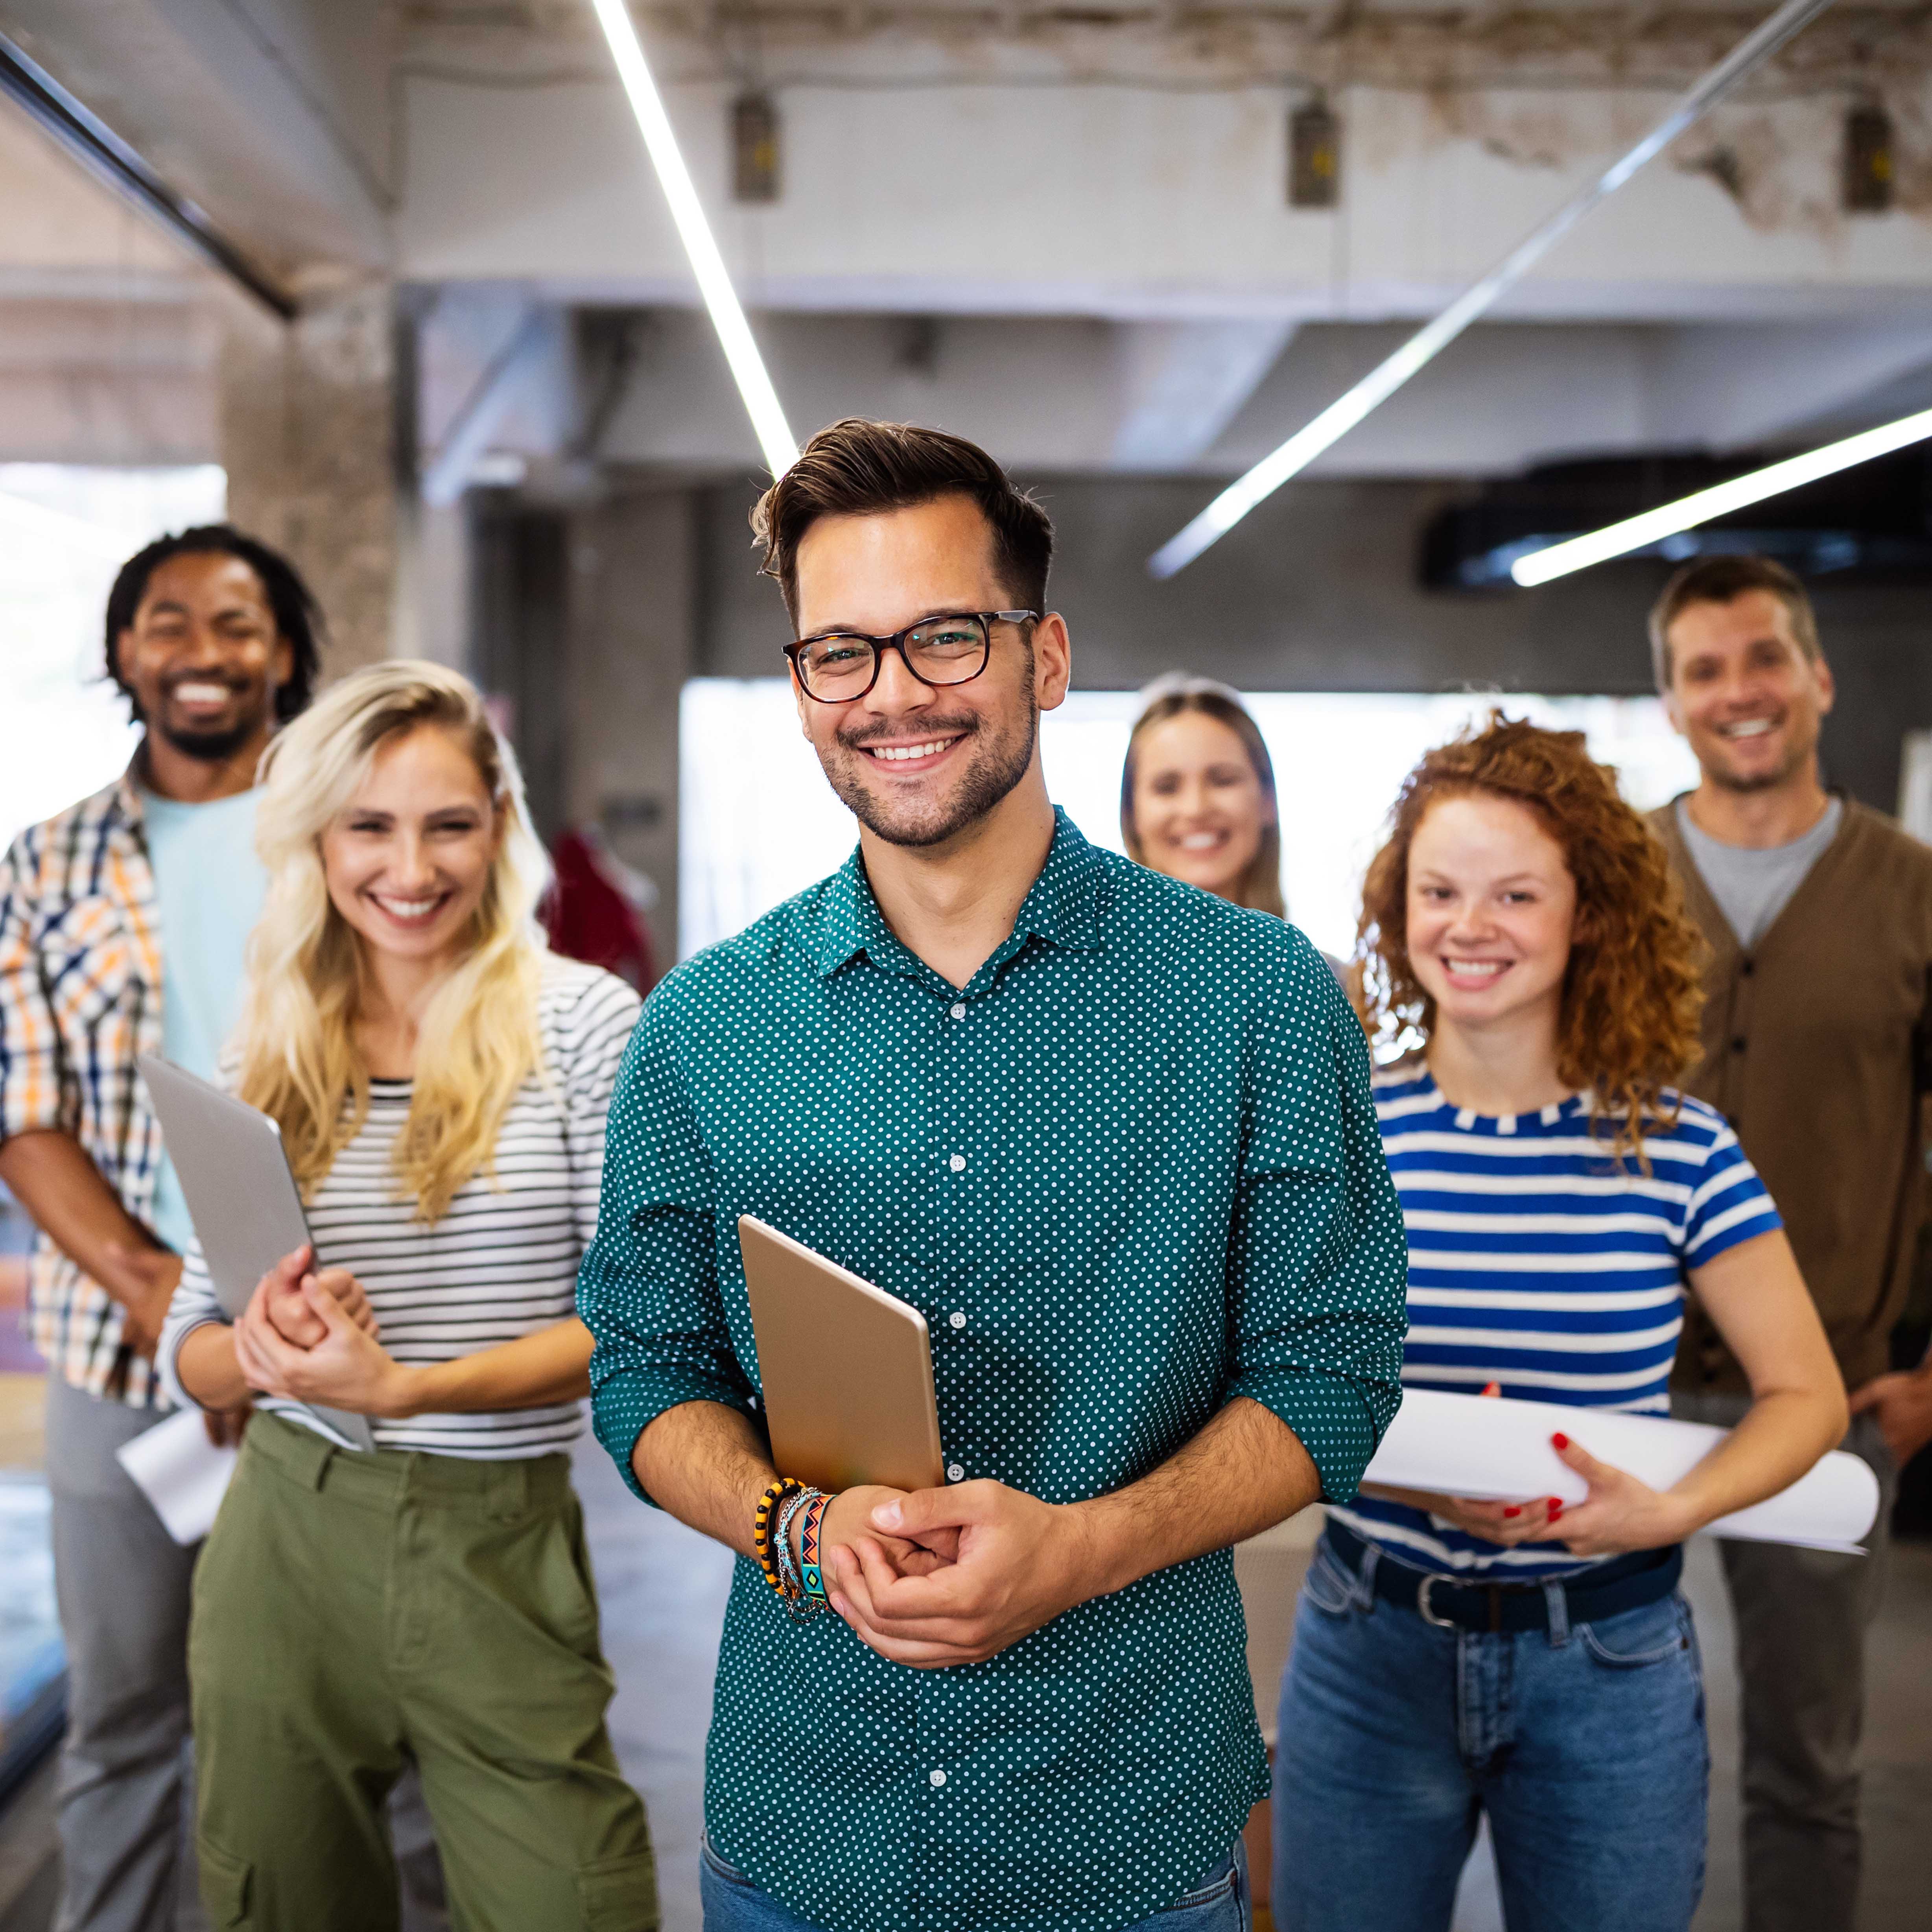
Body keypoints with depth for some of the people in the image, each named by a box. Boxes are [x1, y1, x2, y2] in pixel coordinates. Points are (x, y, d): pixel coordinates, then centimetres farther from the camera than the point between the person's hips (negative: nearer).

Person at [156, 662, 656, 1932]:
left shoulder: (581, 1021, -5)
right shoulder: (276, 1055, 6)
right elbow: (190, 1352, 8)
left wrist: (408, 1389, -20)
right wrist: (262, 1349, -15)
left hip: (500, 1550, -3)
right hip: (287, 1539, 3)